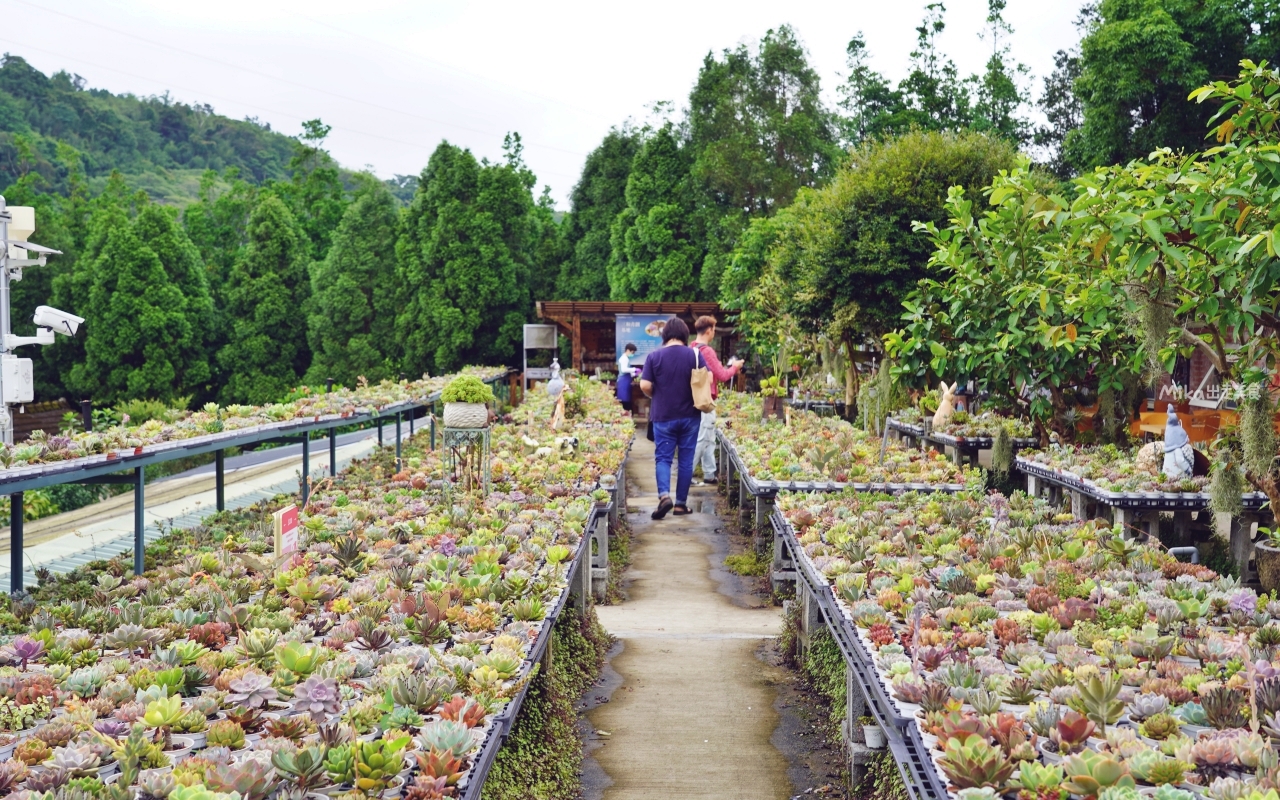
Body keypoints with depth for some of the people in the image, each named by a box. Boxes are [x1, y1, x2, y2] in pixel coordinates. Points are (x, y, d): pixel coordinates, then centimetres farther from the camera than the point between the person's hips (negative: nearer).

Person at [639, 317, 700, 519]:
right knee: (686, 460, 9)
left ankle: (664, 495, -17)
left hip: (663, 416, -1)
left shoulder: (654, 356, -5)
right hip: (690, 415, 1)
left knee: (663, 457, 5)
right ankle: (681, 503, 12)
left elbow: (645, 386, -8)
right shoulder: (694, 354, -4)